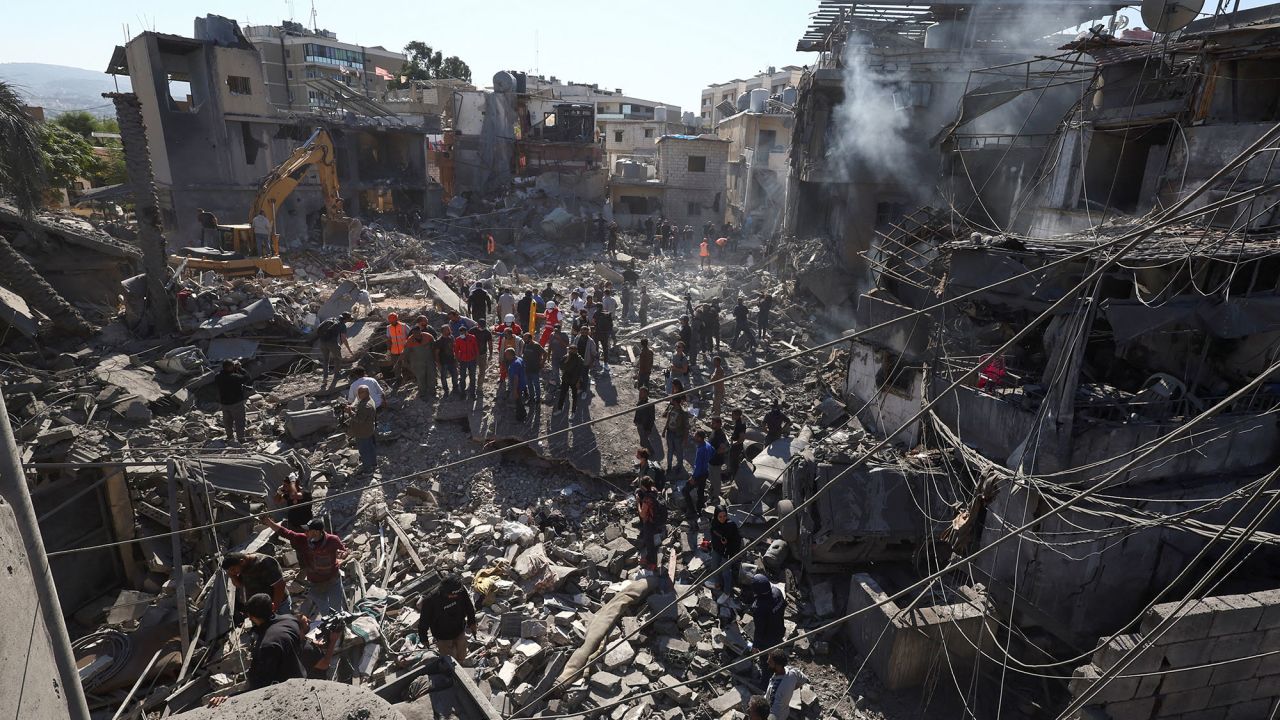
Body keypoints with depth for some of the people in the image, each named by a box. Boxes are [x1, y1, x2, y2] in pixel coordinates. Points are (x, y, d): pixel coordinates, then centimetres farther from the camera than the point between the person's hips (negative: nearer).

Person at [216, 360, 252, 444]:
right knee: (239, 421, 8)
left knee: (227, 421, 22)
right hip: (236, 403, -6)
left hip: (223, 403, 7)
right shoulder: (234, 377, -29)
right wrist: (239, 369, -10)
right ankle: (240, 438, 16)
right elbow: (246, 377, -19)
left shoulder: (218, 377, -8)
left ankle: (230, 437, 37)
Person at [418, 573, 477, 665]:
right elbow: (423, 621, -16)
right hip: (443, 637, -4)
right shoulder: (430, 600, -33)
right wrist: (424, 639, -3)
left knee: (461, 659, 20)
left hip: (460, 632, 4)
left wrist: (472, 622, 10)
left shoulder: (461, 591, -23)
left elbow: (469, 607, -2)